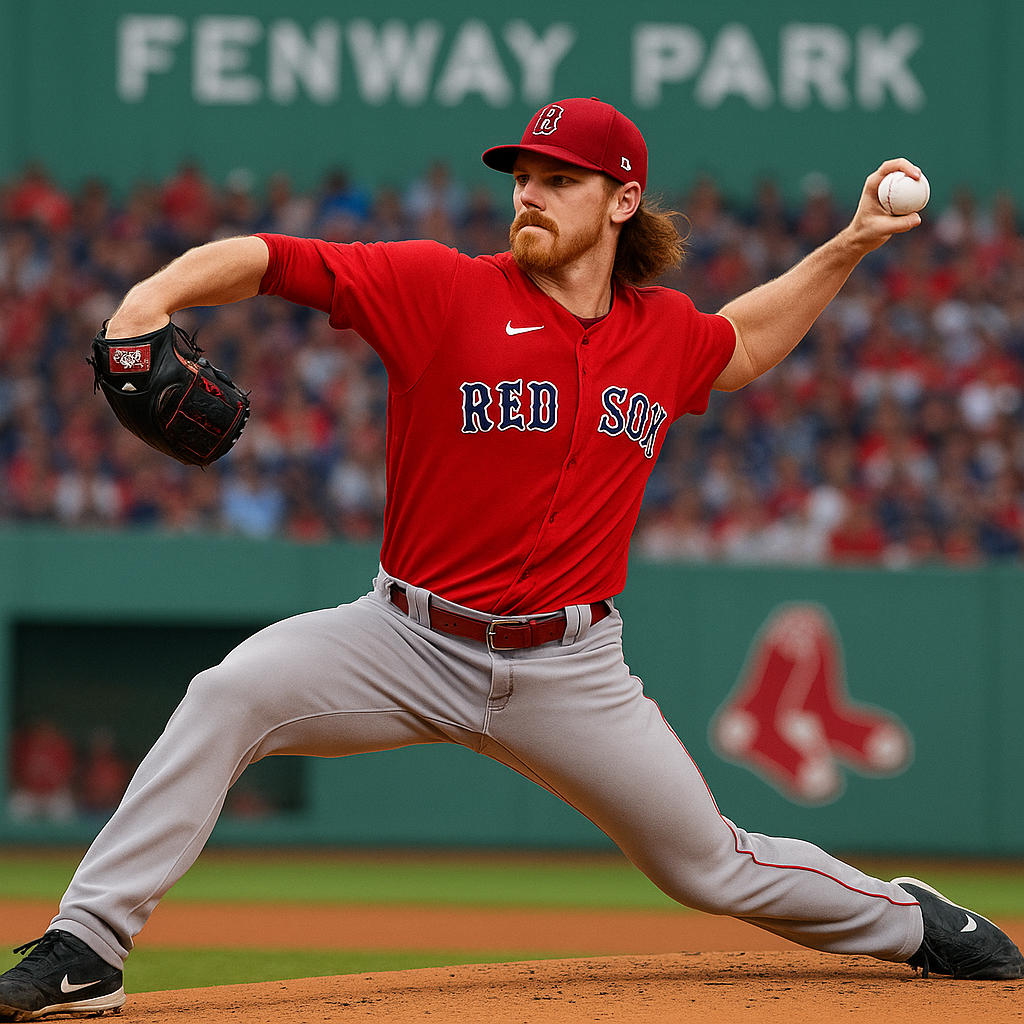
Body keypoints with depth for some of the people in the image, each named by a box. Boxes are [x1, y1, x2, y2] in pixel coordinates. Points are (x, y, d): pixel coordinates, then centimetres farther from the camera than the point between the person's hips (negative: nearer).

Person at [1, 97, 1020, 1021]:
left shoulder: (666, 334, 4)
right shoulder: (441, 287, -9)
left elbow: (740, 346, 29)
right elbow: (266, 258, -16)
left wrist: (848, 248, 20)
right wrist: (159, 292, -35)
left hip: (572, 670, 2)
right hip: (409, 641, -2)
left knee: (712, 867, 9)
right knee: (231, 692, -27)